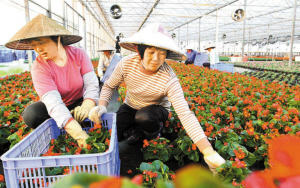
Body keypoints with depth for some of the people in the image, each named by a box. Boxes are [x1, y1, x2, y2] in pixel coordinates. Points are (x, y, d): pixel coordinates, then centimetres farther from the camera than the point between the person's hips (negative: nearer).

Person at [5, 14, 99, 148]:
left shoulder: (78, 54, -14)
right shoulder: (39, 67, -20)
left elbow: (92, 85, -21)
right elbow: (53, 103, -34)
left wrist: (87, 106, -45)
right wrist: (79, 134, -48)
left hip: (78, 103, 1)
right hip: (54, 110, 0)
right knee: (30, 114, -29)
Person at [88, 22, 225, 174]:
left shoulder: (169, 79, -33)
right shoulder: (127, 63, -23)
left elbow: (186, 115, -39)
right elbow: (109, 86, -5)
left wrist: (209, 153, -46)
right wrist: (101, 106, -26)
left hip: (156, 110, -2)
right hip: (130, 106, 3)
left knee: (144, 116, -37)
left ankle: (154, 133, -2)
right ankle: (138, 132, 12)